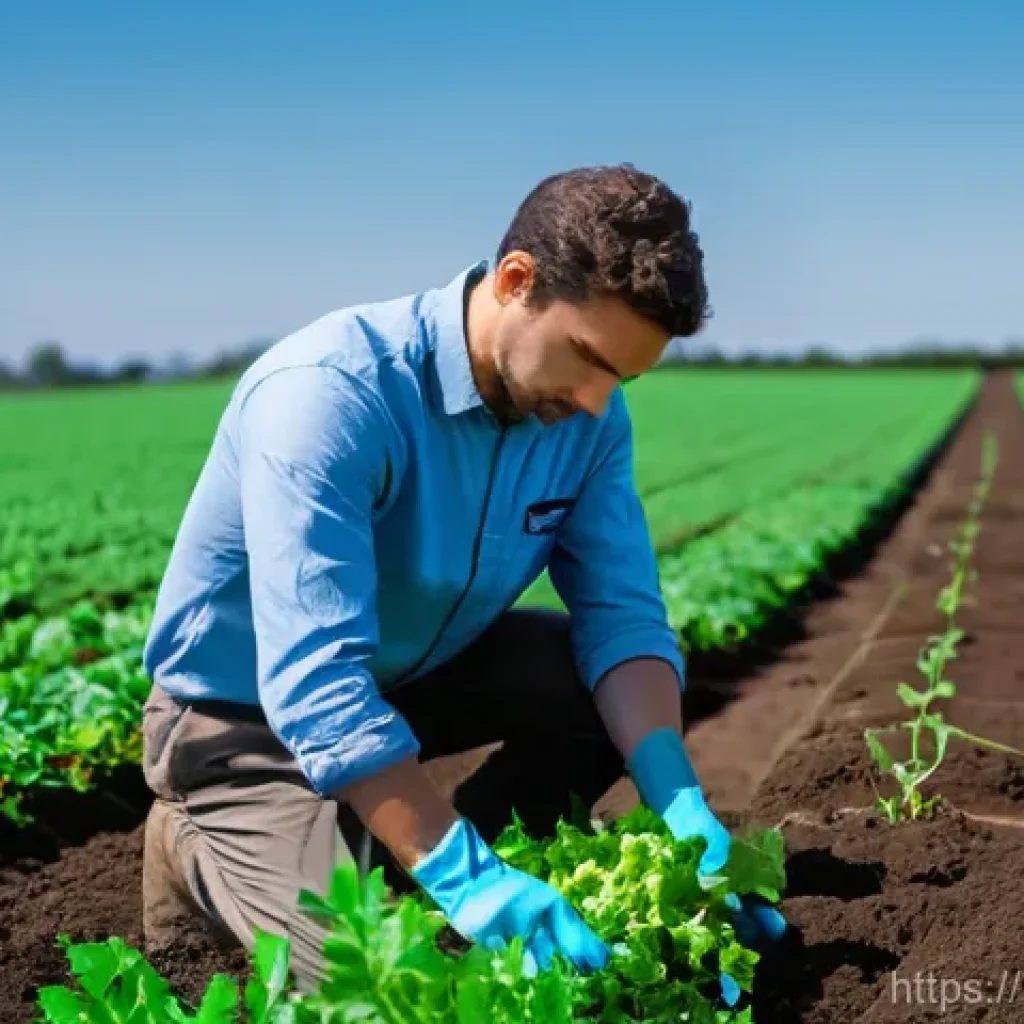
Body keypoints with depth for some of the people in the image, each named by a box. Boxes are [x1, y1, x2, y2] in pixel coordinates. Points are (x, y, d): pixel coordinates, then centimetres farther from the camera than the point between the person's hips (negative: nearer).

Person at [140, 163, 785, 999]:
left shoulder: (587, 413, -12)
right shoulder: (334, 391, -33)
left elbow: (622, 612, -13)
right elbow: (313, 679, -38)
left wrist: (679, 807, -28)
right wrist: (467, 879, -42)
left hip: (415, 671, 6)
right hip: (246, 713, -6)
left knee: (626, 691, -11)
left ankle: (465, 869, 8)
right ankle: (200, 852, 10)